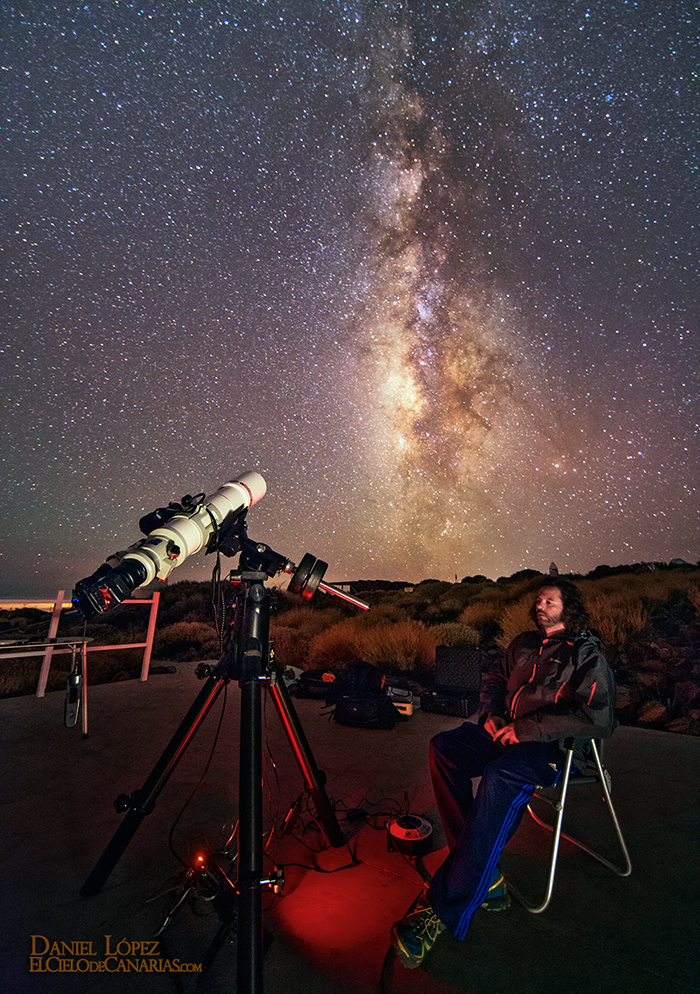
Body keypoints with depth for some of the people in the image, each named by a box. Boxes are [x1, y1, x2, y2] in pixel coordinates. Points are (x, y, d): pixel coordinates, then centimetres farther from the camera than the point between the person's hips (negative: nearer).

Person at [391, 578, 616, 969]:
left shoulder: (588, 654, -4)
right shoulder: (525, 644, 15)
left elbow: (598, 718, -17)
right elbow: (495, 680, 25)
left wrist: (527, 729, -20)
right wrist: (492, 715, 3)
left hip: (555, 748, -7)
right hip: (507, 733, 7)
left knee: (502, 775, -36)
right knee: (445, 745, -19)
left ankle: (442, 910, -30)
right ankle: (485, 875, -15)